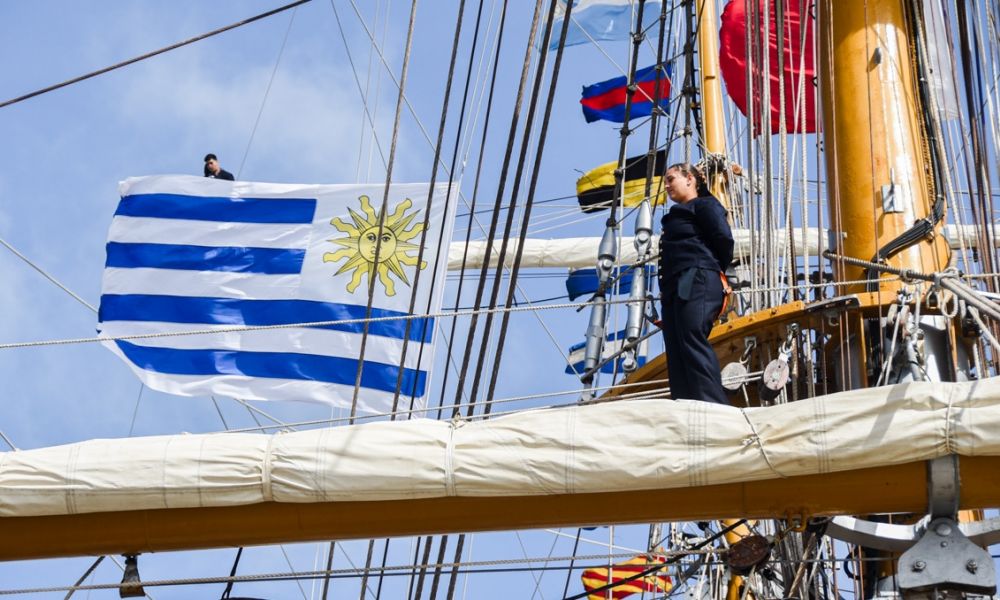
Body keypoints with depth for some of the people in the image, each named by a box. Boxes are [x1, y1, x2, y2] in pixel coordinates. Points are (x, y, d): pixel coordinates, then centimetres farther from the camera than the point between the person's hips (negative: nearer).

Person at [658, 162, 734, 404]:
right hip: (674, 287, 9)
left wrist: (716, 269, 4)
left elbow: (724, 238, -7)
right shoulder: (678, 215, 31)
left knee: (693, 342, -22)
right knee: (676, 352, -1)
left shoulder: (704, 205, 6)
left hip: (696, 283, -9)